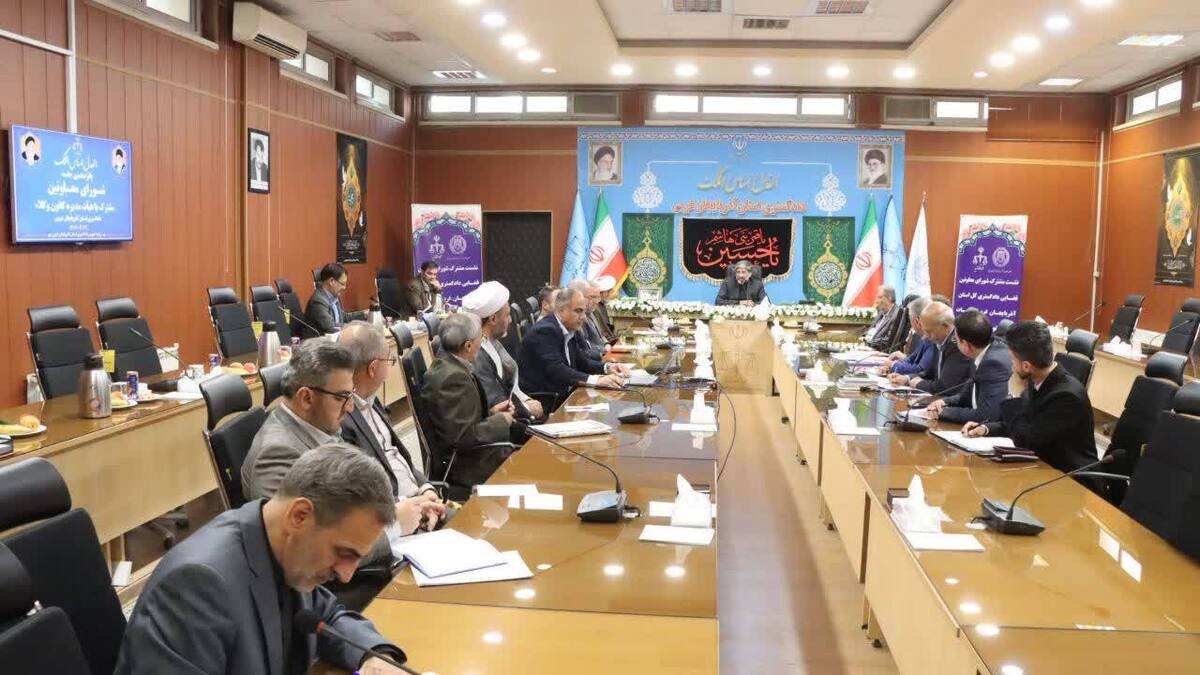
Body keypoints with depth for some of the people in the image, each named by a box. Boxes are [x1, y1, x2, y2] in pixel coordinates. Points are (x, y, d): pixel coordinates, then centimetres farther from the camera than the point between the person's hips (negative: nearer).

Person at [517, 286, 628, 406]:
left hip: (562, 394, 8)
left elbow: (582, 362, 14)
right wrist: (596, 379, -36)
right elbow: (556, 370, -28)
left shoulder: (570, 331, 9)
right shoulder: (545, 331, -17)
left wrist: (607, 367, -6)